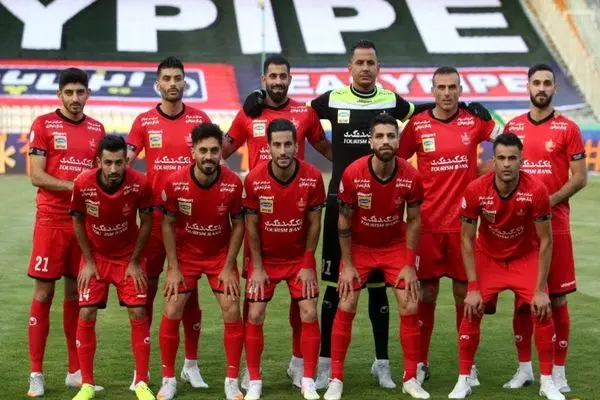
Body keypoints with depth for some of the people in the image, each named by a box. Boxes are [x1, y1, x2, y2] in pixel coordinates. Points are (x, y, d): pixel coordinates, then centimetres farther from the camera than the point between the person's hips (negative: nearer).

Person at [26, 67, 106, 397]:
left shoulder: (96, 129, 11)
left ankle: (75, 371, 16)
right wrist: (74, 187, -17)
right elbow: (36, 176, -8)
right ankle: (36, 373, 4)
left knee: (76, 293, 9)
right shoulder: (43, 125, -2)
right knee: (43, 291, -2)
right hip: (51, 220, -4)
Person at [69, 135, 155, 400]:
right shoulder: (83, 184, -22)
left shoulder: (139, 184, -23)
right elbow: (78, 223, -5)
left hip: (129, 257, 0)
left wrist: (134, 262, -7)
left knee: (138, 313, -7)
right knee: (86, 314, -6)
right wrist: (89, 262, -6)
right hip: (95, 257, 0)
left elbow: (146, 223, -8)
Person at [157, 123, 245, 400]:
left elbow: (238, 225, -7)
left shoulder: (233, 184, -21)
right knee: (171, 313, -5)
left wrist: (229, 267, -10)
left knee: (232, 312, -6)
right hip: (185, 255, 0)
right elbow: (167, 225, -8)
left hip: (221, 255, 0)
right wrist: (173, 268, -10)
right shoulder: (174, 183, -21)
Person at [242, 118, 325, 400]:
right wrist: (257, 267, -8)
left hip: (299, 258, 0)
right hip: (264, 258, 0)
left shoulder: (312, 177, -17)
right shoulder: (254, 179, -19)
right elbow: (251, 226, -8)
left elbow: (314, 223, -7)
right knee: (254, 316, -3)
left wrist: (308, 265, -6)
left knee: (309, 314, -5)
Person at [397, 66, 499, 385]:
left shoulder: (474, 121, 0)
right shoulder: (417, 124, 0)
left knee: (464, 293, 7)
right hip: (427, 223, 0)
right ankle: (420, 363, 17)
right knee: (426, 293, 5)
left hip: (462, 223, 0)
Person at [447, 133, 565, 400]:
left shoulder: (536, 190, -27)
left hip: (526, 257, 0)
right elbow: (467, 240, -14)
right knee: (472, 312, -11)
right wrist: (473, 287, -18)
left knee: (542, 311, -12)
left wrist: (540, 290, -18)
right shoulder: (475, 190, -25)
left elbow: (545, 242, -17)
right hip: (488, 257, 0)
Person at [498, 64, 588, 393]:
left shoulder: (567, 129, -1)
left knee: (557, 298, 0)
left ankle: (558, 372, 8)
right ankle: (524, 368, 17)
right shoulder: (512, 127, 8)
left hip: (554, 225, -3)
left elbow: (579, 177, -4)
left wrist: (547, 202, -15)